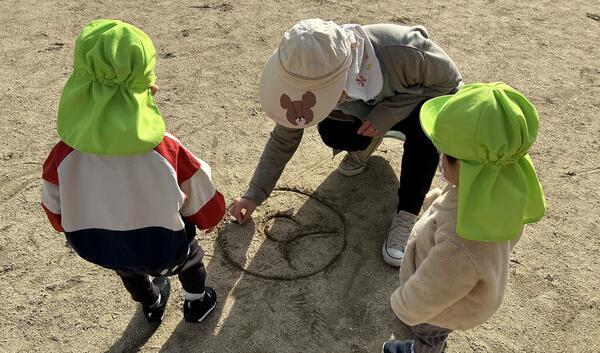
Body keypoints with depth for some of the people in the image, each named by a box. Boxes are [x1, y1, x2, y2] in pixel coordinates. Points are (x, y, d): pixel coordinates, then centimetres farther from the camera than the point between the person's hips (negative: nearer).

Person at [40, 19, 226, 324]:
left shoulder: (63, 156, -25)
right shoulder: (166, 151, -31)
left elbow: (56, 212, -5)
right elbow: (203, 207, -13)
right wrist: (208, 218, 11)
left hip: (96, 250, 3)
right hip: (163, 253, -2)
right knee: (188, 251, 32)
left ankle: (152, 306, 62)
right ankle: (197, 302, 53)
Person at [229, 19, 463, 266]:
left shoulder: (402, 50, -42)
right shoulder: (315, 80, -30)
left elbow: (450, 83, -22)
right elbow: (284, 137, -16)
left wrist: (389, 112, -34)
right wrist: (254, 194, -15)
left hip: (415, 106, -2)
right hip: (367, 109, 3)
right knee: (331, 133, -28)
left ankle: (406, 217, -21)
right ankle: (367, 142, 7)